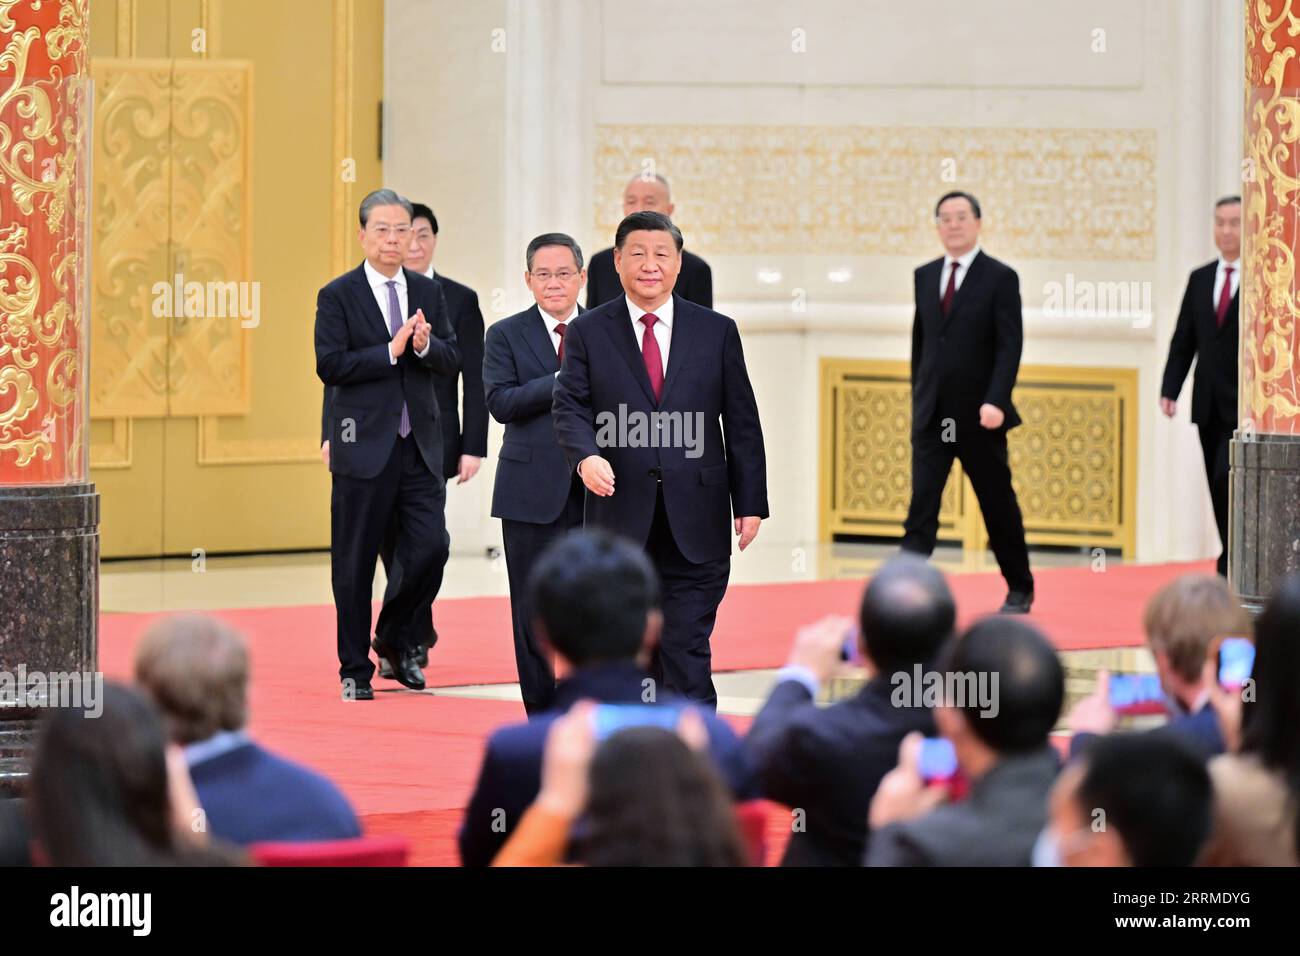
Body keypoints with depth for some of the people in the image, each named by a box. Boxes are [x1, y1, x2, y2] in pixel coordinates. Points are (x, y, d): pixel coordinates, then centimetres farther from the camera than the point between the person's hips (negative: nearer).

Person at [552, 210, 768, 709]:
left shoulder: (717, 332, 7)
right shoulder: (588, 332, 5)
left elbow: (741, 423, 7)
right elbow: (569, 406, -3)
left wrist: (750, 503, 2)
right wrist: (586, 456, -24)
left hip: (695, 520, 0)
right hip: (620, 517, 1)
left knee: (688, 648, -5)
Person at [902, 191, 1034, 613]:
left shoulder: (1000, 278, -6)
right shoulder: (925, 276, 9)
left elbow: (1009, 346, -11)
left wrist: (996, 401, -22)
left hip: (979, 418, -3)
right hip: (931, 416, 3)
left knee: (998, 505, 9)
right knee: (921, 503, -8)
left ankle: (1019, 589, 25)